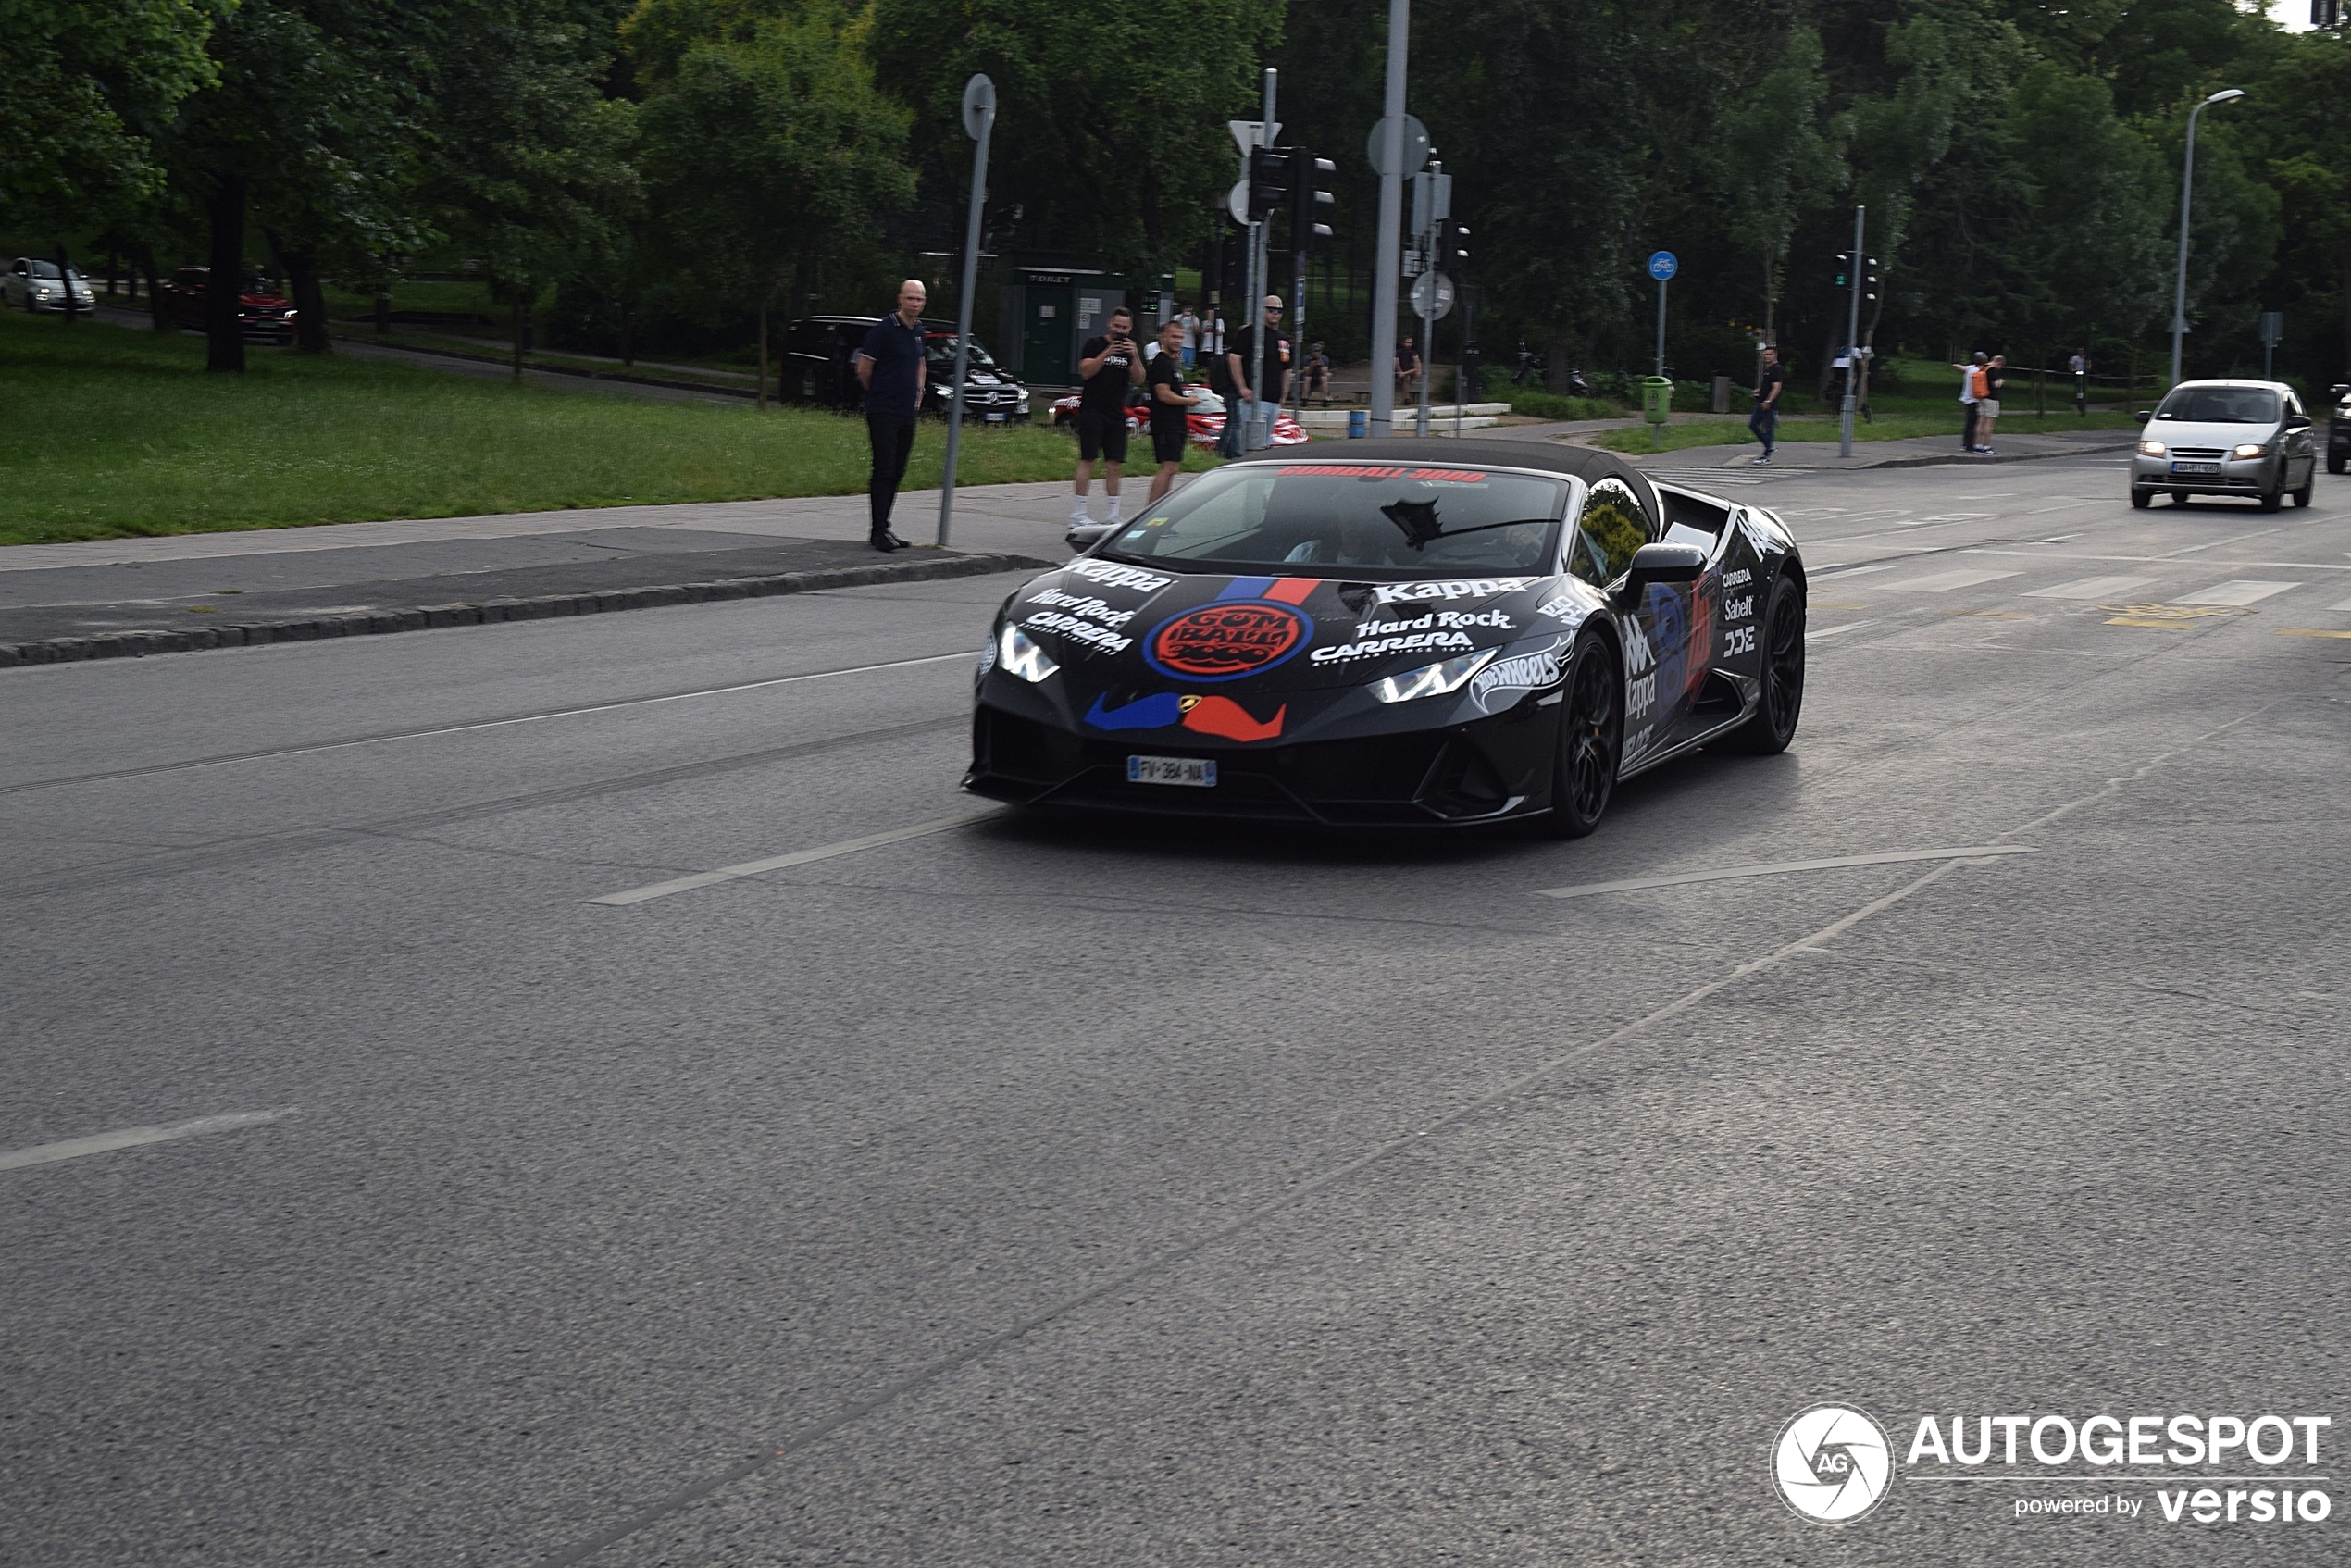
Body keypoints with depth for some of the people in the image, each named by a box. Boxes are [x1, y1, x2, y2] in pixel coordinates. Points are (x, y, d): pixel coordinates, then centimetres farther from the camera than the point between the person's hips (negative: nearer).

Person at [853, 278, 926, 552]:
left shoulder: (918, 331, 12)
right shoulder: (884, 329, -11)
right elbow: (863, 369, -7)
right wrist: (879, 395, 6)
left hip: (907, 413, 7)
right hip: (883, 413, -7)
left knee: (897, 472, 9)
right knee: (884, 470, -10)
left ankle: (882, 529, 15)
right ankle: (880, 531, -9)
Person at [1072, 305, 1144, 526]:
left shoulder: (1131, 350, 14)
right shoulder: (1094, 345, 2)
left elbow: (1138, 381, 3)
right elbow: (1086, 372, -11)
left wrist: (1134, 357, -13)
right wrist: (1107, 353, -20)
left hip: (1116, 414, 5)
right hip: (1092, 410, -5)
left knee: (1114, 465, 4)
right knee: (1088, 460, -8)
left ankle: (1114, 516, 8)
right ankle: (1078, 514, -8)